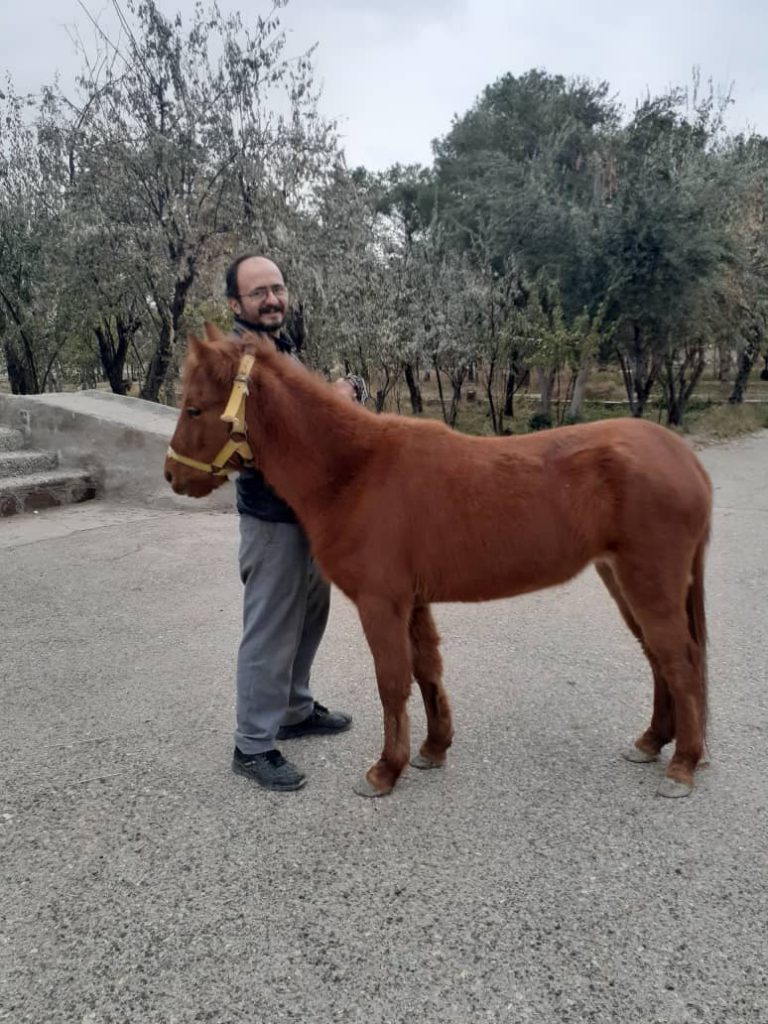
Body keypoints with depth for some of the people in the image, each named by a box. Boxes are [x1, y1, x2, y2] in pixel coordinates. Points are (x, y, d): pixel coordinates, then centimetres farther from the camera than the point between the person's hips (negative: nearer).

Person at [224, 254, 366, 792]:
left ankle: (295, 710, 38)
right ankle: (253, 746, 14)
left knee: (310, 614, 20)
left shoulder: (287, 346, 11)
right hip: (272, 515, -9)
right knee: (271, 630, -1)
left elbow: (356, 388, 14)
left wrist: (350, 389, -8)